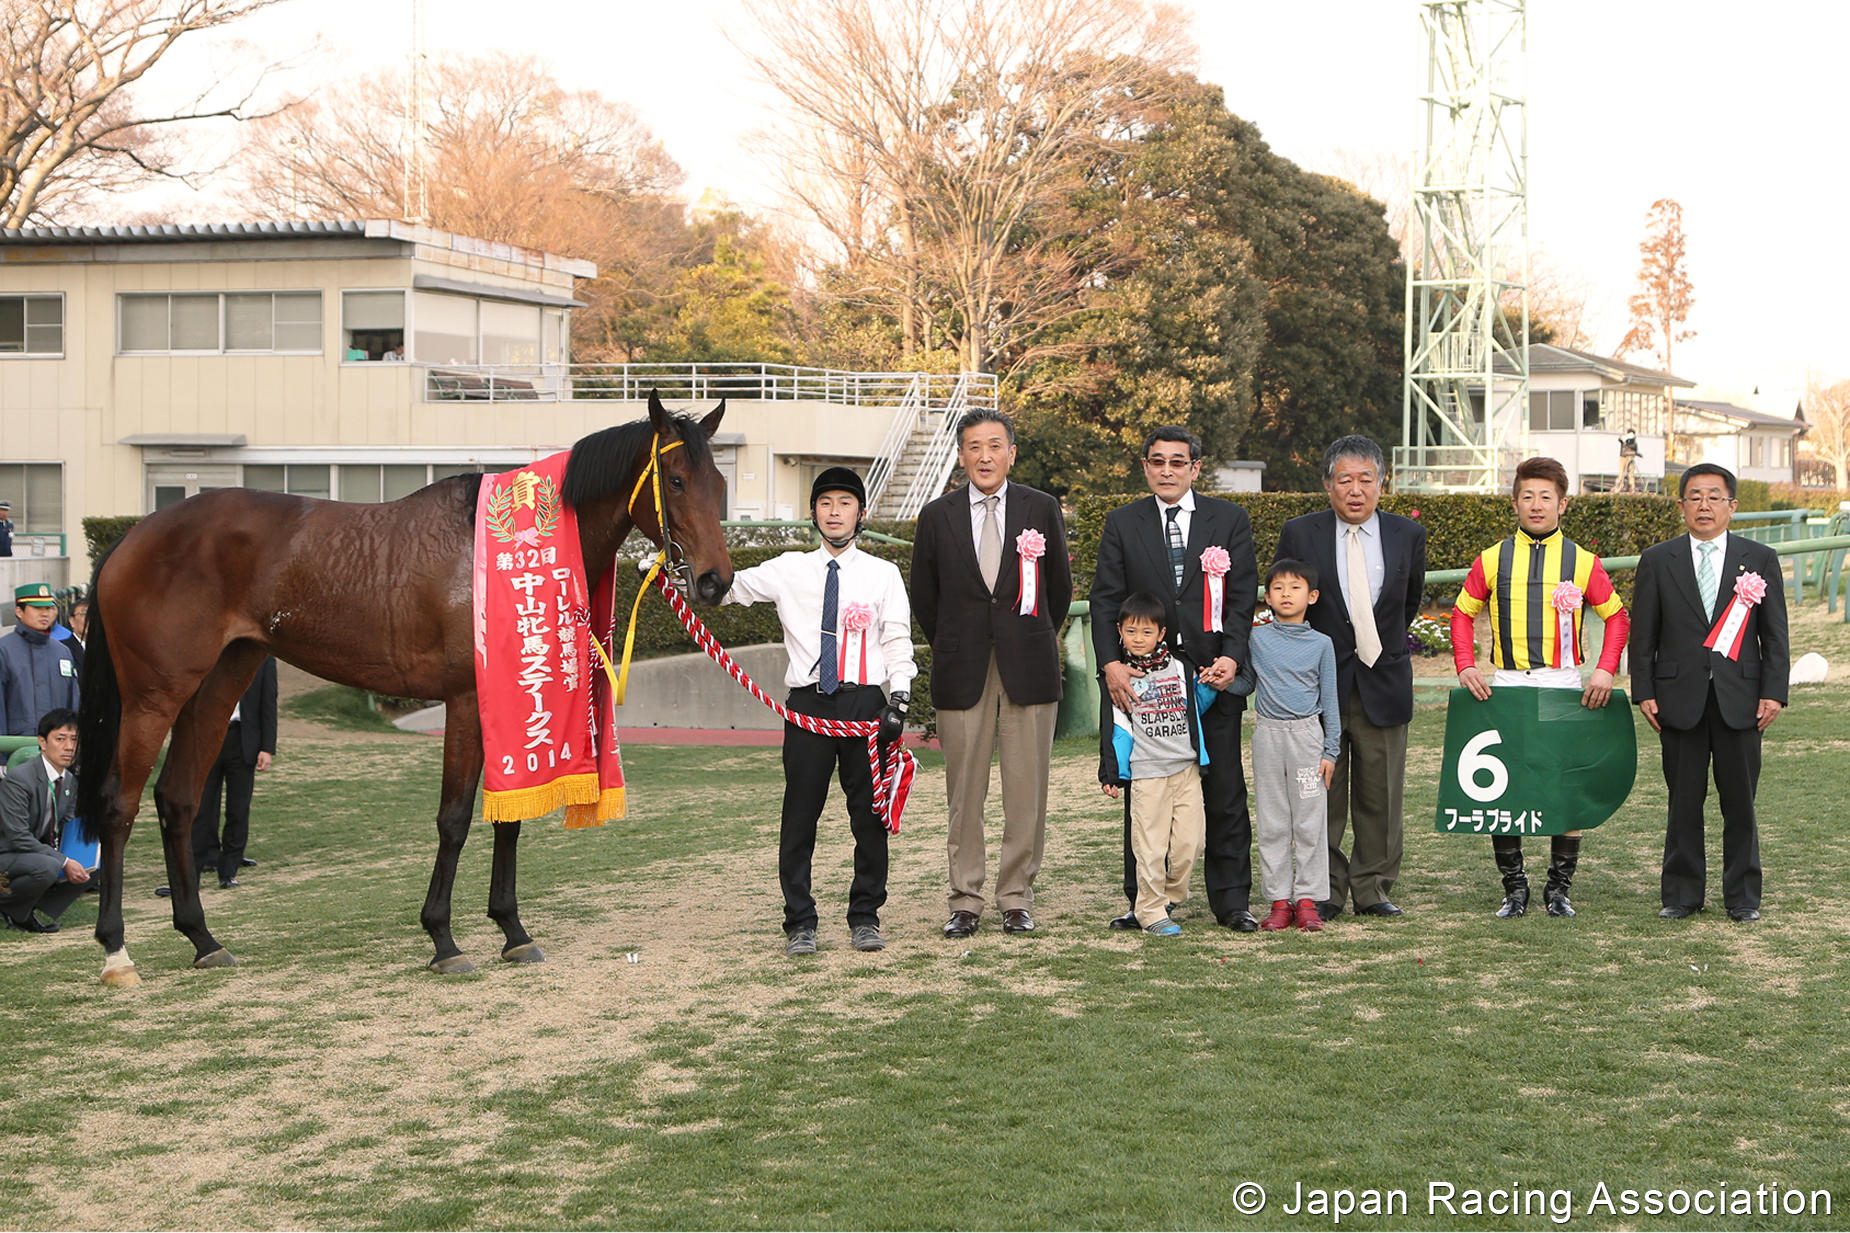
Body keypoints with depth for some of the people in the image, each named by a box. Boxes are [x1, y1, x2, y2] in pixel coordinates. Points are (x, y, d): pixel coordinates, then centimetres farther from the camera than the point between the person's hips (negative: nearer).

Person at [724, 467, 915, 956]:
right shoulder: (788, 571, 8)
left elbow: (897, 644, 4)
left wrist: (898, 701, -7)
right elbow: (727, 586, 4)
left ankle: (865, 918, 16)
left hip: (865, 700, 0)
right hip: (808, 703, 0)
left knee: (869, 814, 4)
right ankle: (800, 923, 8)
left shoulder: (883, 575, 7)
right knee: (800, 815, 0)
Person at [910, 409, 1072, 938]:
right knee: (963, 792, 2)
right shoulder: (938, 516, 4)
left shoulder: (1042, 509, 4)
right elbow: (923, 596, 14)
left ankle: (1016, 899, 10)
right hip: (962, 672, 0)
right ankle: (965, 900, 10)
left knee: (1027, 790, 1)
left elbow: (1059, 587, 13)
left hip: (1029, 670, 0)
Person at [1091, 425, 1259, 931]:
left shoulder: (1229, 520, 6)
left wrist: (1231, 657, -14)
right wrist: (1110, 663, -14)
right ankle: (1144, 902, 14)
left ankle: (1231, 901, 10)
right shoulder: (1122, 524, 6)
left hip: (1214, 677, 0)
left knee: (1225, 790, 2)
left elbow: (1242, 597, 1)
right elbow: (1105, 600, 0)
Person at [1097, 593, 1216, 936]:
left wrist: (1210, 686, 4)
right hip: (1146, 772, -3)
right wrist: (1110, 773, 1)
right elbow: (1115, 728, 4)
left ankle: (1172, 894, 21)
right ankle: (1151, 911, 4)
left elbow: (1196, 706, 24)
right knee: (1150, 845, -5)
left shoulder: (1180, 667, 11)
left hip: (1186, 769, 3)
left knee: (1190, 839, -2)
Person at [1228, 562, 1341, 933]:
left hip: (1307, 735, -1)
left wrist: (1330, 751, 1)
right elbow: (1246, 684, 15)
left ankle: (1307, 898, 7)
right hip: (1268, 734, 1)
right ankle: (1279, 899, 10)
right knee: (1271, 822, 4)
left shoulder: (1321, 644, 2)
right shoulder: (1257, 639, 5)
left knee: (1310, 819, 0)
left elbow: (1329, 701, 5)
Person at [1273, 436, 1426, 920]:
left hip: (1384, 681, 1)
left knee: (1380, 794, 6)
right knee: (1321, 795, 2)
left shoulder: (1408, 535, 3)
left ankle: (1372, 889, 17)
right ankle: (1325, 892, 11)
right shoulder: (1300, 534, -3)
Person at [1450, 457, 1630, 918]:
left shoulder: (1582, 562, 4)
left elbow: (1617, 617, 10)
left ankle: (1559, 887, 11)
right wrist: (1465, 666, -1)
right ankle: (1514, 887, 11)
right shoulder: (1492, 559, 6)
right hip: (1504, 686, 1)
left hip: (1563, 688, -1)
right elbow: (1462, 613, 13)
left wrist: (1606, 671, -2)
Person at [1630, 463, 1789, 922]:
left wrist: (1773, 692, -3)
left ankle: (1743, 897, 14)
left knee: (1740, 802, 4)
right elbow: (1643, 634, 6)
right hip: (1681, 699, 0)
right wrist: (1645, 693, -2)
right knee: (1684, 802, 4)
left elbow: (1775, 635, 6)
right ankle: (1682, 894, 14)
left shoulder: (1760, 560, 7)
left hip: (1740, 699, 0)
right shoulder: (1657, 561, 6)